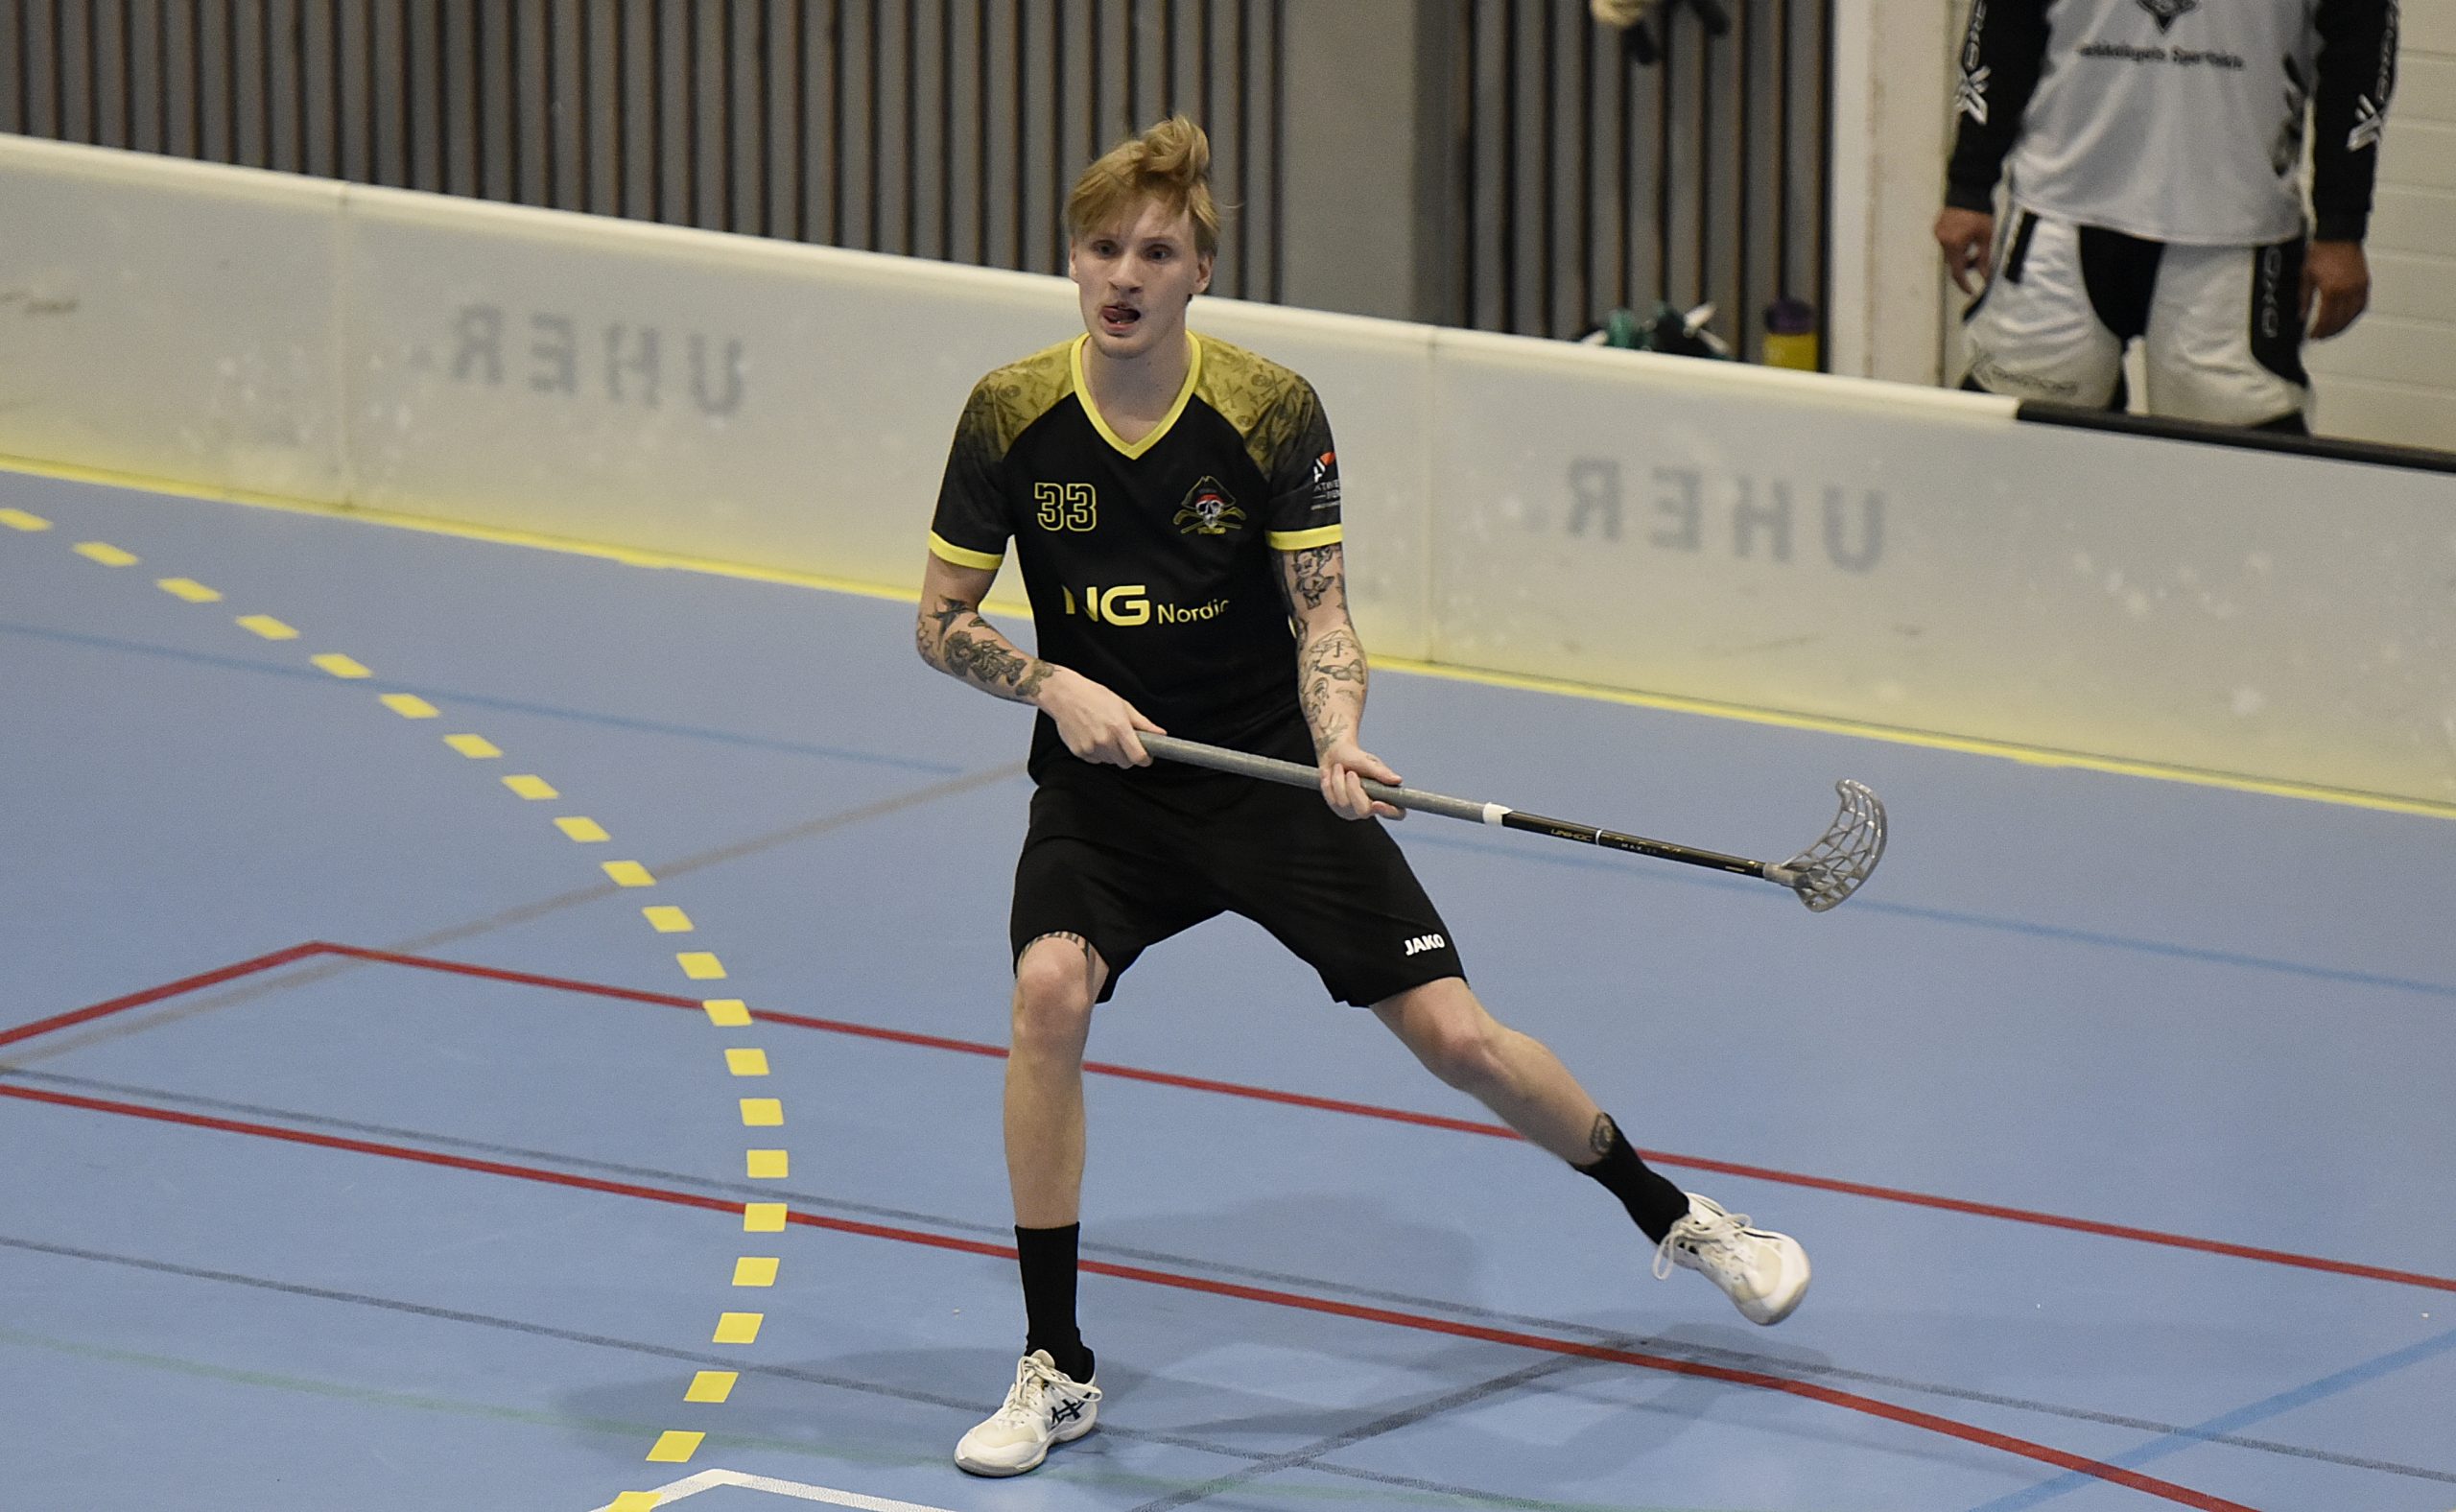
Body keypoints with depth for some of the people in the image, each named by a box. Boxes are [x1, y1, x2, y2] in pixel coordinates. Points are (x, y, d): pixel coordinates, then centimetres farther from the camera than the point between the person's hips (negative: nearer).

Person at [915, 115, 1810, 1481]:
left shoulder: (1274, 411, -13)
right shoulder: (1010, 418, -9)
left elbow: (1322, 617, -10)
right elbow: (942, 620, -1)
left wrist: (1338, 744, -29)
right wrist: (1056, 686, -18)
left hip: (1272, 778, -1)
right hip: (1102, 786, 1)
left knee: (1454, 1033, -5)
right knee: (1050, 986, -26)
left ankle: (1674, 1215, 24)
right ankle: (1058, 1370, -14)